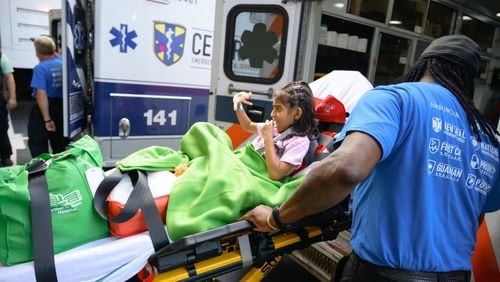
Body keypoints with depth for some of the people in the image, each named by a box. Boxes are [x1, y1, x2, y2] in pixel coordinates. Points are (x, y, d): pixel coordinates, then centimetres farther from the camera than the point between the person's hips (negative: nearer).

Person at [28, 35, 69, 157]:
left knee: (37, 144, 7)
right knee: (59, 144, 18)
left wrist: (47, 119, -25)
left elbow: (42, 95, -24)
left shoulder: (40, 68, -18)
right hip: (63, 107, 6)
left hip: (46, 108, -6)